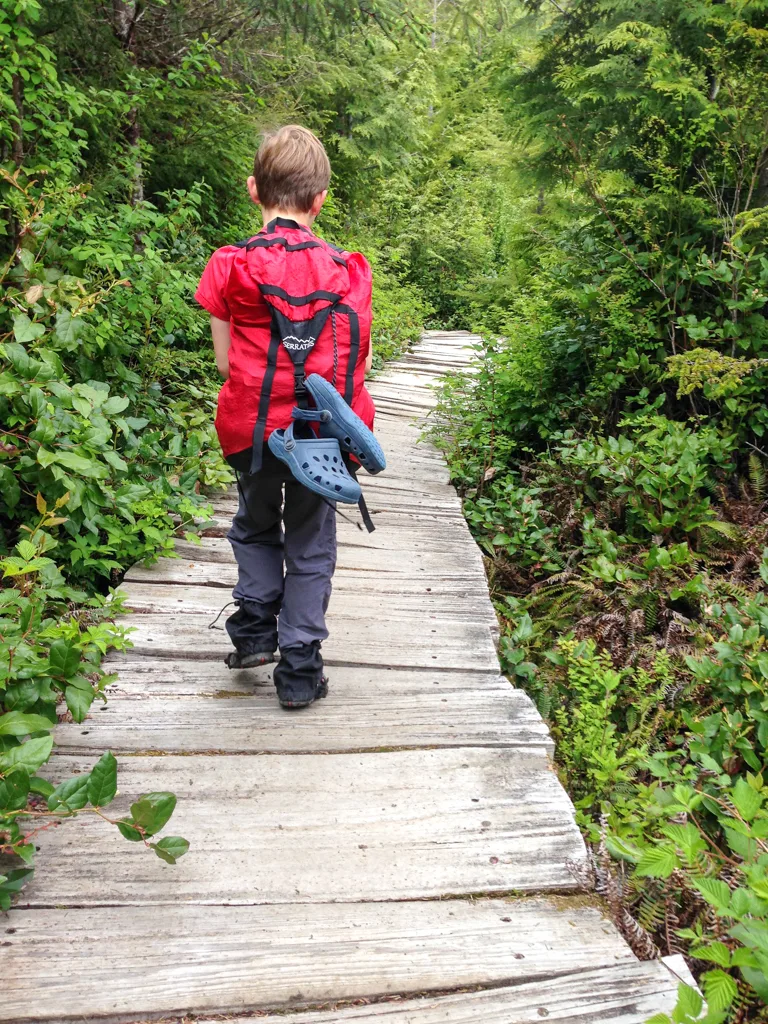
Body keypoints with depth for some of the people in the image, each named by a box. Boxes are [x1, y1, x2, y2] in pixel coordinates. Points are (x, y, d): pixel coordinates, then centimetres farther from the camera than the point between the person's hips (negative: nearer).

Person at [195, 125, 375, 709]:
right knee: (311, 547, 12)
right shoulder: (346, 270, 0)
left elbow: (225, 362, -1)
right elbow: (357, 364, 1)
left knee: (256, 528, 26)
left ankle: (255, 629, 20)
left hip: (255, 430, 0)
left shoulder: (230, 266, -3)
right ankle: (300, 671, 15)